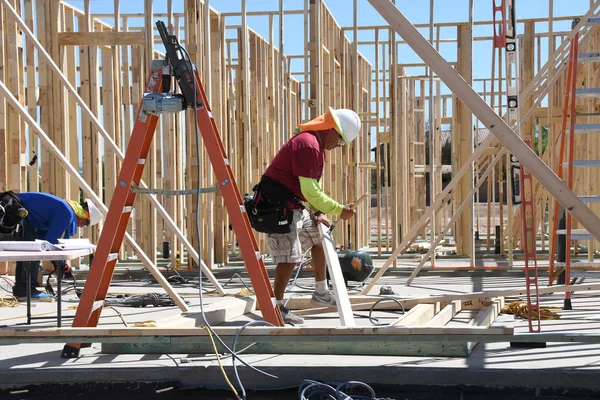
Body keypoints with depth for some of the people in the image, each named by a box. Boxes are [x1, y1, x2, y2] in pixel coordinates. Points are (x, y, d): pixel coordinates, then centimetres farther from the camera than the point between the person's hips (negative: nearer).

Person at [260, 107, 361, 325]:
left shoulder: (317, 145, 13)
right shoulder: (308, 145, -22)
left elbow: (314, 186, 17)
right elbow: (309, 190, -24)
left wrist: (318, 212, 3)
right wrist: (339, 210, -18)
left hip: (293, 207, 11)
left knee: (319, 237, 20)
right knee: (290, 257, -13)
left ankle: (321, 292, 31)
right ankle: (277, 307, -5)